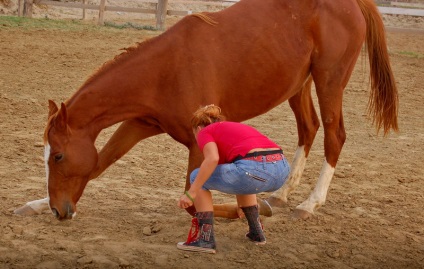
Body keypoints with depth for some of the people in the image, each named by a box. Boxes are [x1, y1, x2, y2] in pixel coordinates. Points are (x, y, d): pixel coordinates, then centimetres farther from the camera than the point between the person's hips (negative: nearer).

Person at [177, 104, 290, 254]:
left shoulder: (205, 132, 16)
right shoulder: (237, 127, 37)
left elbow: (212, 159, -8)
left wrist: (191, 193, -4)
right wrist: (242, 204, 67)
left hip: (255, 170, -7)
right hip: (282, 169, 8)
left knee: (197, 177, 16)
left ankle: (205, 240, 12)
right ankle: (256, 232, 36)